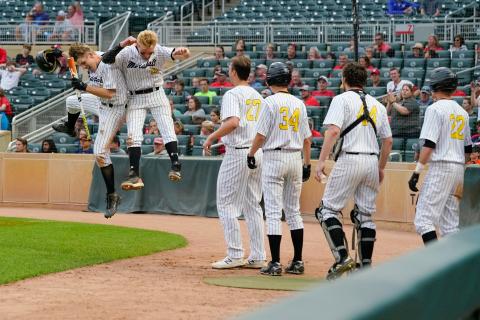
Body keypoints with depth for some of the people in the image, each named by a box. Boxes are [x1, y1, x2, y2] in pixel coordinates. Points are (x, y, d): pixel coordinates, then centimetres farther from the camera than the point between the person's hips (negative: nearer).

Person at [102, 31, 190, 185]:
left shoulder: (159, 51, -15)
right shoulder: (127, 53, -18)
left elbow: (175, 53, -31)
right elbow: (106, 59, -32)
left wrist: (182, 52, -56)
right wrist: (122, 45, -47)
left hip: (156, 95, 0)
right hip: (135, 99, 0)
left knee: (167, 129, -9)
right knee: (134, 136, -6)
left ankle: (175, 166, -6)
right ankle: (134, 175, -6)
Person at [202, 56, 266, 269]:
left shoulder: (232, 94, -10)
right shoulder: (258, 96, 15)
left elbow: (233, 122, -25)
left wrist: (211, 138, -17)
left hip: (237, 153, -8)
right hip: (257, 152, 8)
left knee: (226, 203, -1)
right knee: (253, 205, 12)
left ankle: (235, 255, -6)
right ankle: (258, 256, 10)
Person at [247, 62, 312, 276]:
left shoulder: (271, 102, -8)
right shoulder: (299, 104, 8)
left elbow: (261, 135, -10)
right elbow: (307, 139, 10)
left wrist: (251, 154, 4)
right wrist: (307, 164, 16)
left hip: (274, 157, -5)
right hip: (295, 158, 6)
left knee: (273, 212, -5)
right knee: (293, 211, 12)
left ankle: (275, 263, -8)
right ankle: (298, 261, 11)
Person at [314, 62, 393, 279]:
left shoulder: (342, 99, -1)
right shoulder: (377, 105, 16)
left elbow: (333, 131, -14)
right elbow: (388, 140, 16)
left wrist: (321, 161, -17)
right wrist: (381, 168, 25)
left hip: (350, 160, -6)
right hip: (372, 161, 6)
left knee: (328, 209, -1)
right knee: (365, 215, 10)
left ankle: (342, 257, -16)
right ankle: (366, 266, 7)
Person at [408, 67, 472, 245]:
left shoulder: (435, 108, -7)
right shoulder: (462, 112, 15)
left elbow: (429, 144, -15)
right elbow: (468, 148, 18)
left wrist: (416, 172, -15)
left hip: (440, 167, -8)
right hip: (458, 168, 8)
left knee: (423, 219, -10)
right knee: (450, 223, 10)